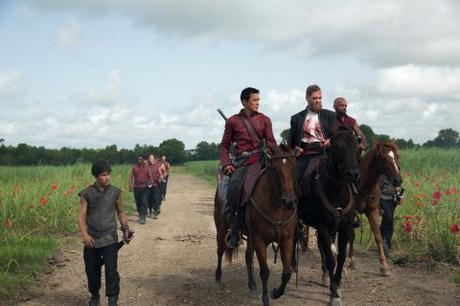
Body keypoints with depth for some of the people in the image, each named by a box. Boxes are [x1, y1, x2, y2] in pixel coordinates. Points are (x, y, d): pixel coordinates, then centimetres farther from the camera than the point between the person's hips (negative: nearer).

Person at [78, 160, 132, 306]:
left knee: (111, 269, -8)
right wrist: (84, 234, -18)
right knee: (91, 270, 12)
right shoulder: (87, 193, -3)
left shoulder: (115, 192, 1)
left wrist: (125, 227, -1)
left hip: (110, 238, -1)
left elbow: (120, 212, 13)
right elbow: (81, 216, -5)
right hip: (92, 239, 1)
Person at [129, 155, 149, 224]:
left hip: (144, 187, -2)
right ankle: (141, 215, 24)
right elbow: (131, 177, 2)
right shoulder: (134, 167, 5)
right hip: (136, 187, 2)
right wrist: (130, 186, -7)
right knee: (138, 202, 8)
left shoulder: (146, 167, 2)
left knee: (144, 202, -8)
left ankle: (143, 218, -9)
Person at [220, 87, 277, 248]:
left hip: (260, 160, 1)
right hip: (241, 162, -1)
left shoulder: (264, 120, 13)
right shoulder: (233, 121, 12)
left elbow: (271, 142, 5)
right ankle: (234, 230, -19)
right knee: (234, 186, -30)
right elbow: (225, 145, 14)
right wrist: (226, 164, -2)